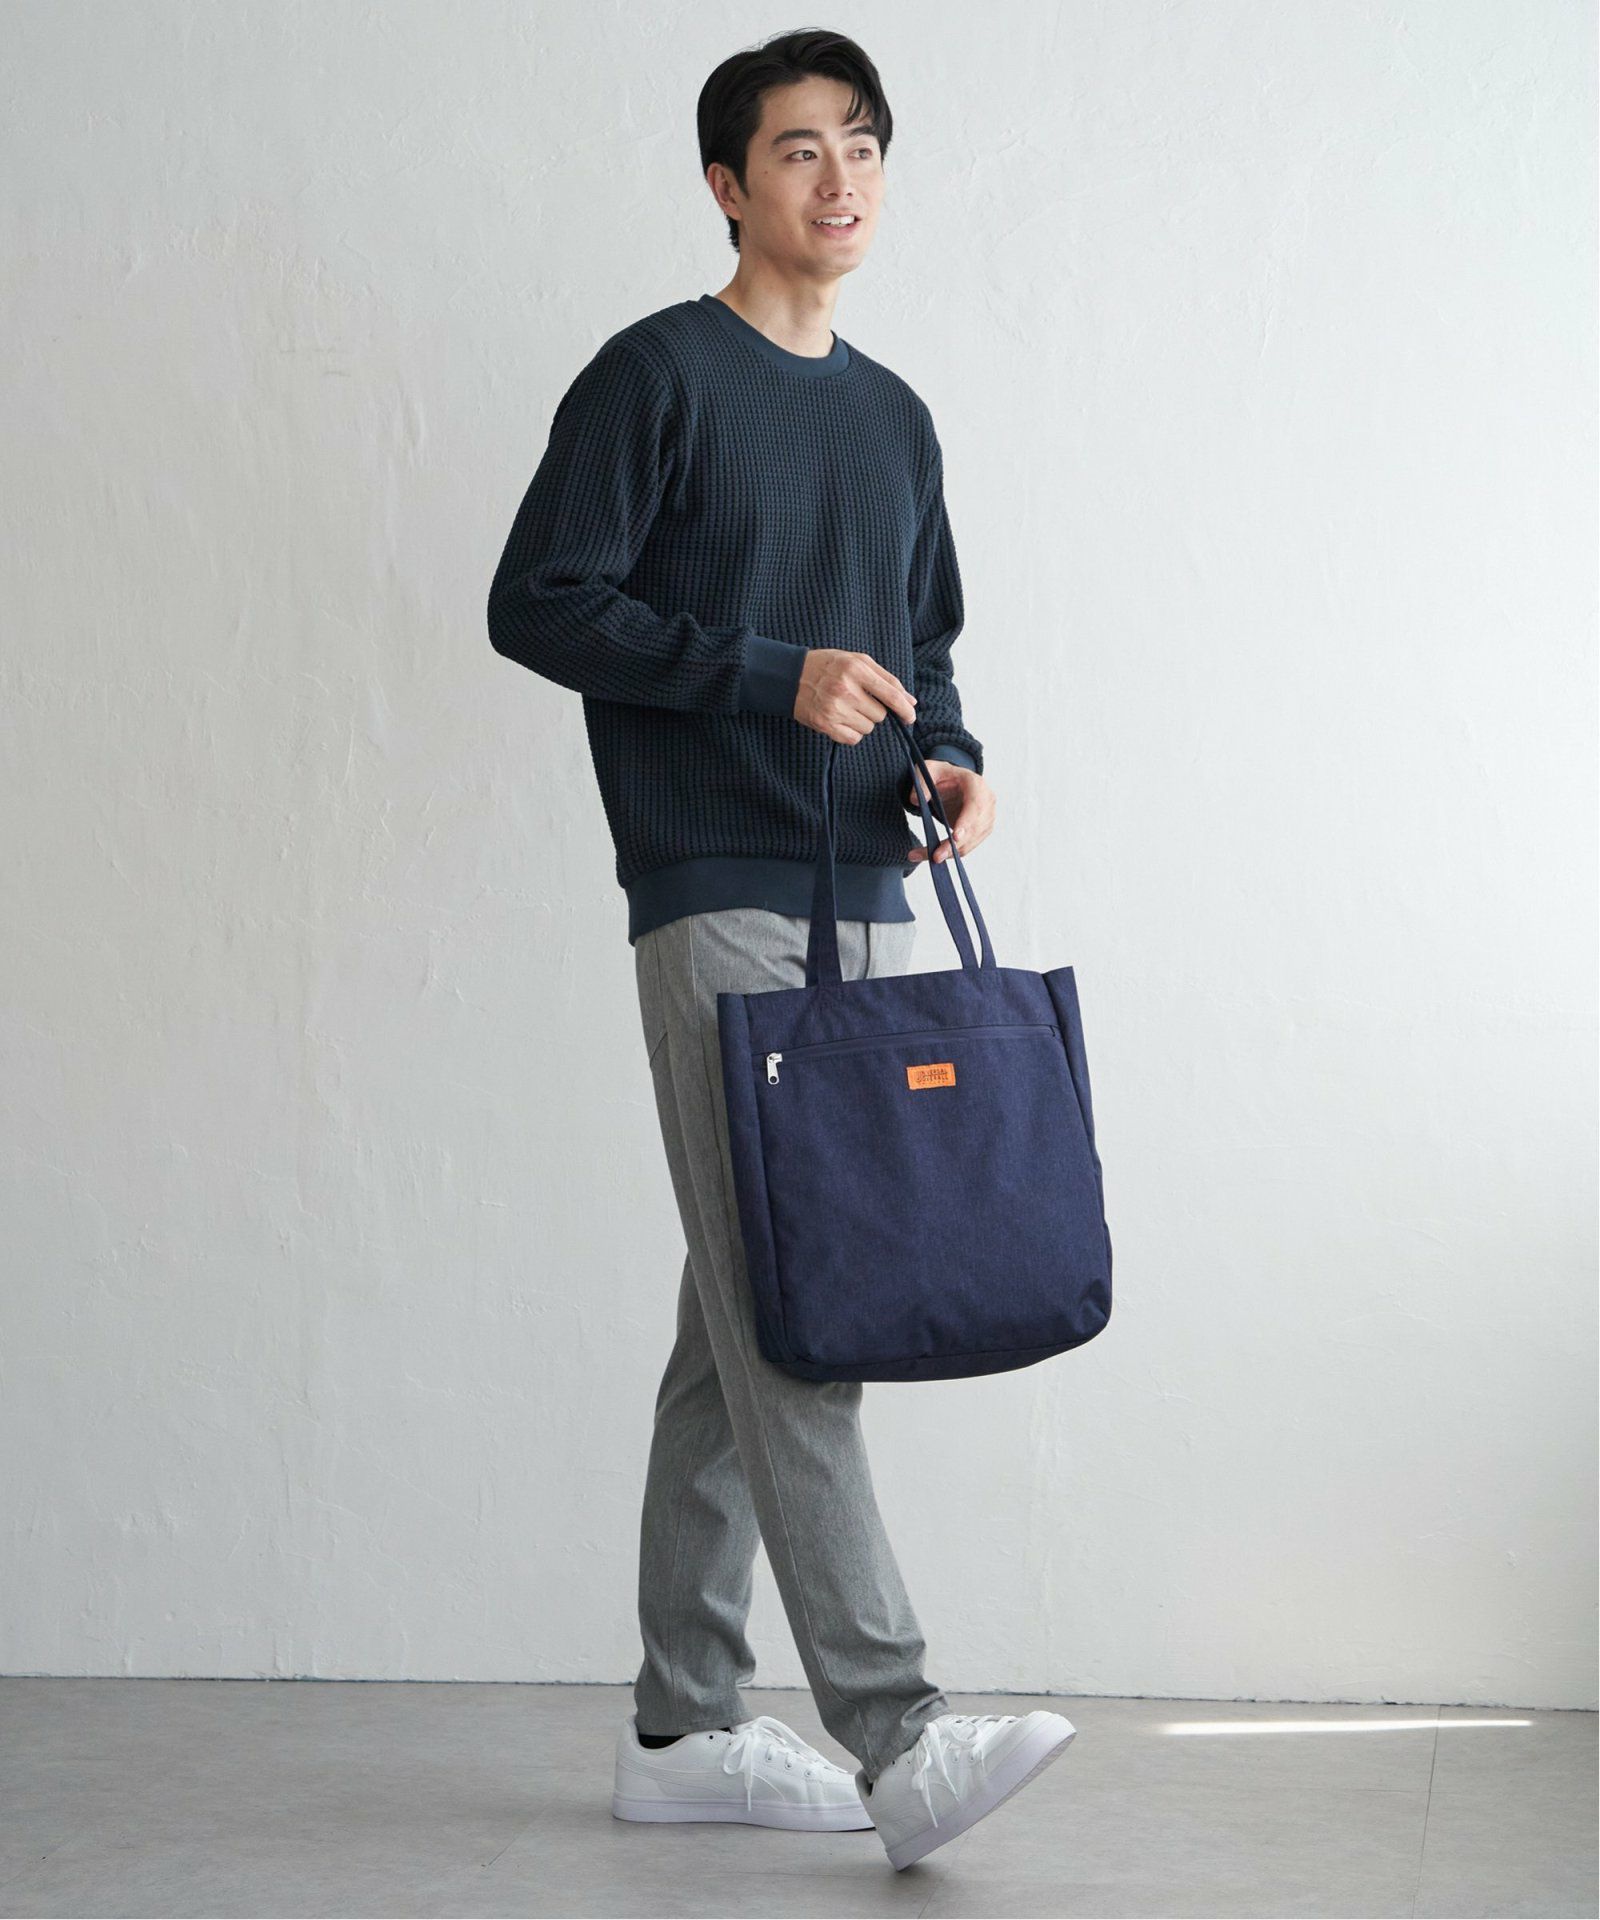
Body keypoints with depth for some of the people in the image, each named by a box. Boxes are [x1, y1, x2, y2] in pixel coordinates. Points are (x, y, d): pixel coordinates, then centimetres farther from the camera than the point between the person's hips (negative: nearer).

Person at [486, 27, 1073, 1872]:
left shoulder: (893, 416, 19)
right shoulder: (656, 374, -2)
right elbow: (536, 601, -8)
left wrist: (941, 754, 4)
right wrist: (771, 675, -15)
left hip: (865, 895, 7)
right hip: (718, 900, -7)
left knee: (750, 1317, 8)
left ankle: (683, 1723, 14)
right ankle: (897, 1735, -15)